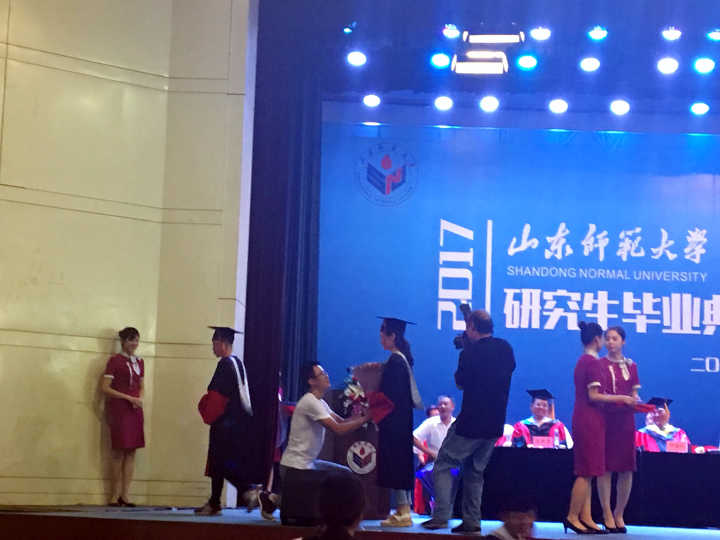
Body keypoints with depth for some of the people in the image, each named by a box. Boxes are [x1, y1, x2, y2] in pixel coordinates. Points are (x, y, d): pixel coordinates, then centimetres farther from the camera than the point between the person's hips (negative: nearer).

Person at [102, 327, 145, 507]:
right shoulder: (115, 360, -4)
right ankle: (115, 495, 1)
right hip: (118, 409, -6)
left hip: (135, 410, 6)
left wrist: (140, 399, 0)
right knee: (119, 452, -4)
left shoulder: (139, 362, 14)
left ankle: (125, 495, 6)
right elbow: (105, 387, -8)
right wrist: (128, 398, -14)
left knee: (131, 452, 3)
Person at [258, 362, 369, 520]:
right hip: (295, 466, -10)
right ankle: (273, 499, 8)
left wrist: (363, 415, -8)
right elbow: (338, 429, -24)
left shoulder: (320, 402, 13)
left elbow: (342, 421, 9)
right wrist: (365, 419, -21)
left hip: (309, 463, 10)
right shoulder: (311, 402, -20)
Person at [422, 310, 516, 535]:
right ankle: (472, 521, 12)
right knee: (475, 471, 16)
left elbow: (460, 383, -1)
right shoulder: (506, 349, 4)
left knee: (443, 465, 4)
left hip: (470, 423, -6)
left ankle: (441, 515, -5)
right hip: (494, 425, 6)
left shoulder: (470, 353, -14)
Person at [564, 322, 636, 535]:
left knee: (586, 472, 9)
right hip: (590, 420, -10)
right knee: (586, 472, -6)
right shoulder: (593, 362, -14)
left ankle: (585, 517, 10)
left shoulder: (583, 361, 15)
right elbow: (594, 396, -19)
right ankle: (572, 516, -4)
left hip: (582, 419, 10)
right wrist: (621, 398, -12)